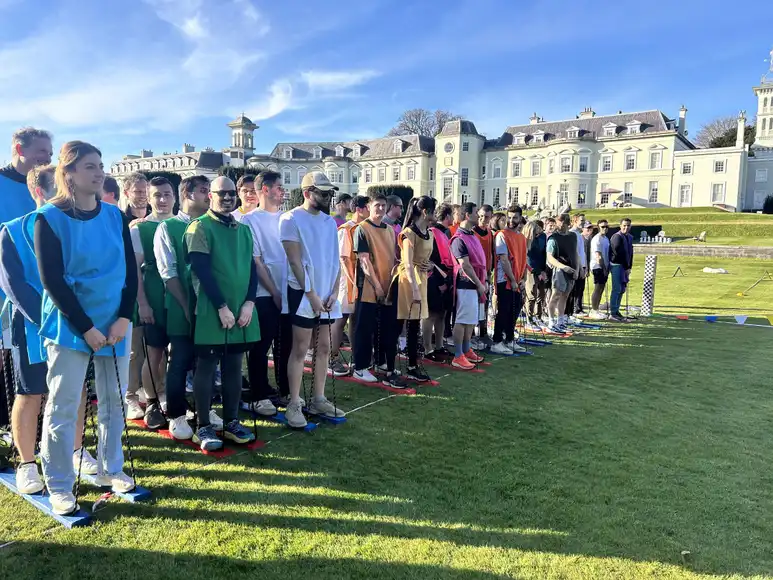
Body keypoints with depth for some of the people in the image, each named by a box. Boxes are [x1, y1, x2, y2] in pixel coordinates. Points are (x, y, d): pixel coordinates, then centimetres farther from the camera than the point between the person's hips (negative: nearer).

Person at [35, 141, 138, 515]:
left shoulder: (114, 216, 6)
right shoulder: (50, 217, -6)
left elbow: (130, 271, 4)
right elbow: (51, 279, -10)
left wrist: (124, 318, -8)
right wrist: (86, 327, -14)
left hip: (114, 325, 4)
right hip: (70, 327, -4)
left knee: (114, 402, 11)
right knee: (62, 409, 2)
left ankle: (110, 470, 28)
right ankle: (59, 486, 16)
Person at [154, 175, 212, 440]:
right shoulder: (168, 227, -3)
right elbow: (168, 272, -7)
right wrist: (186, 305, -11)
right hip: (181, 308, -4)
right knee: (180, 363, 5)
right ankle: (176, 416, 19)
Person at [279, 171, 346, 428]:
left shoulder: (330, 221, 11)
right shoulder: (291, 219, -8)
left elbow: (336, 260, 10)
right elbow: (295, 262, -13)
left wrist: (334, 292, -1)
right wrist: (311, 294, -15)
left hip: (327, 295, 7)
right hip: (304, 293, -6)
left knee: (324, 348, 10)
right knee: (300, 350, -2)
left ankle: (319, 399, 21)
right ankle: (294, 404, 8)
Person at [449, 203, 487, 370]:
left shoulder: (473, 236, 15)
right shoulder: (459, 239, -15)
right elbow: (465, 265, -18)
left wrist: (483, 281, 14)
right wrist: (479, 284, -13)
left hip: (476, 284, 9)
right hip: (467, 285, -9)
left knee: (471, 320, 15)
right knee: (462, 320, -6)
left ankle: (467, 350, 25)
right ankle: (458, 357, -1)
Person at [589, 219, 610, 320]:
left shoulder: (606, 238, 16)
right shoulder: (597, 239, -12)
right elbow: (598, 256, -17)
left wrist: (607, 268, 11)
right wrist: (604, 268, -15)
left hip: (604, 267, 9)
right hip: (598, 267, -9)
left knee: (601, 289, 11)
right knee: (598, 289, -8)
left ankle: (596, 310, 18)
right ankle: (593, 311, -3)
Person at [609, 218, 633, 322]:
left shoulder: (630, 238, 16)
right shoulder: (617, 237, -11)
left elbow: (630, 253, 17)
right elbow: (619, 254, -14)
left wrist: (629, 267, 7)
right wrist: (626, 268, -10)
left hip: (625, 267, 8)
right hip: (617, 265, -8)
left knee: (622, 290, 9)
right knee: (617, 289, -10)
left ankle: (616, 311, 16)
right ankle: (613, 313, -7)